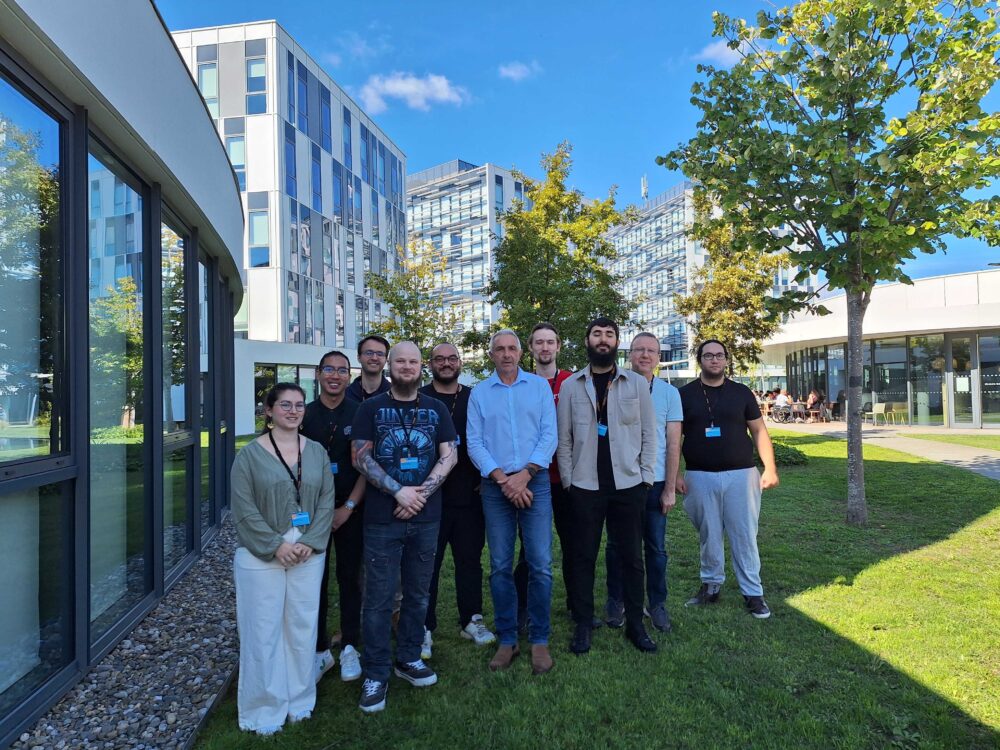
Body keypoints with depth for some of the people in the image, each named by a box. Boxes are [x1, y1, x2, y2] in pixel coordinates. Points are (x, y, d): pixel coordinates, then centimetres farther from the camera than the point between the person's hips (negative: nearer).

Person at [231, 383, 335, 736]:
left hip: (309, 555, 3)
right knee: (263, 632, 5)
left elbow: (326, 502, 2)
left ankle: (300, 700, 30)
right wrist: (276, 546, -15)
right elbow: (244, 510, -9)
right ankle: (264, 709, 23)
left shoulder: (316, 451, 5)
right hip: (261, 557, -3)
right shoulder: (250, 454, -5)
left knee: (303, 629, 12)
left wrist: (310, 543, -9)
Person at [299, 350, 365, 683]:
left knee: (349, 577, 8)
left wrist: (348, 507, -9)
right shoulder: (304, 415, 2)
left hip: (350, 509, -1)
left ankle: (349, 648, 22)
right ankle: (320, 650, 21)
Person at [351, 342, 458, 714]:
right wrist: (398, 491, -15)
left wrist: (421, 493, -12)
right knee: (378, 598, 4)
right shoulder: (370, 408, 1)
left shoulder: (436, 410, 7)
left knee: (418, 594, 14)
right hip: (382, 519, -2)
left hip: (426, 518, 3)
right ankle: (376, 674, 19)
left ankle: (408, 658, 32)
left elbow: (449, 456, 0)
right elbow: (360, 458, -7)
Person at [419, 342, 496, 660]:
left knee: (470, 559, 13)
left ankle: (471, 620, 28)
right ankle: (424, 628, 19)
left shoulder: (473, 398, 8)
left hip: (468, 496, 3)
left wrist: (484, 478, 4)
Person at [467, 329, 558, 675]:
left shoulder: (539, 385, 7)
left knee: (540, 565, 0)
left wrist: (525, 474, -11)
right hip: (495, 487, 1)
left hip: (535, 482, -1)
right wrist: (502, 478, -10)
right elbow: (474, 443, 2)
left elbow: (549, 435, -1)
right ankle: (507, 639, 21)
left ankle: (539, 640, 15)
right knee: (500, 567, 7)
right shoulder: (479, 393, 8)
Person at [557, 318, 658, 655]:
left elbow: (648, 433, 4)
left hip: (628, 484, 0)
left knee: (631, 556, 9)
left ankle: (635, 624, 25)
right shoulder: (570, 386, 3)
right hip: (585, 485, 0)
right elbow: (563, 438, 4)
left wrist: (646, 476, -1)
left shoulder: (637, 383, 3)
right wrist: (567, 479, 0)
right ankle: (583, 624, 22)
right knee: (584, 556, 8)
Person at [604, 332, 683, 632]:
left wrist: (670, 488, -3)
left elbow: (673, 444, 1)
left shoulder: (669, 393, 2)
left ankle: (657, 604, 25)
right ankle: (616, 600, 27)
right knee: (616, 544, 10)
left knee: (656, 547, 9)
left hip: (655, 483, 1)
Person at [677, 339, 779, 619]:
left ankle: (753, 592, 14)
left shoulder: (741, 393, 6)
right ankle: (711, 584, 25)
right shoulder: (685, 394, 3)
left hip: (740, 475, 0)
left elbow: (759, 431, 7)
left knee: (745, 535, 4)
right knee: (708, 535, 9)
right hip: (700, 477, 0)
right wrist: (675, 473, -3)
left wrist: (770, 468, -3)